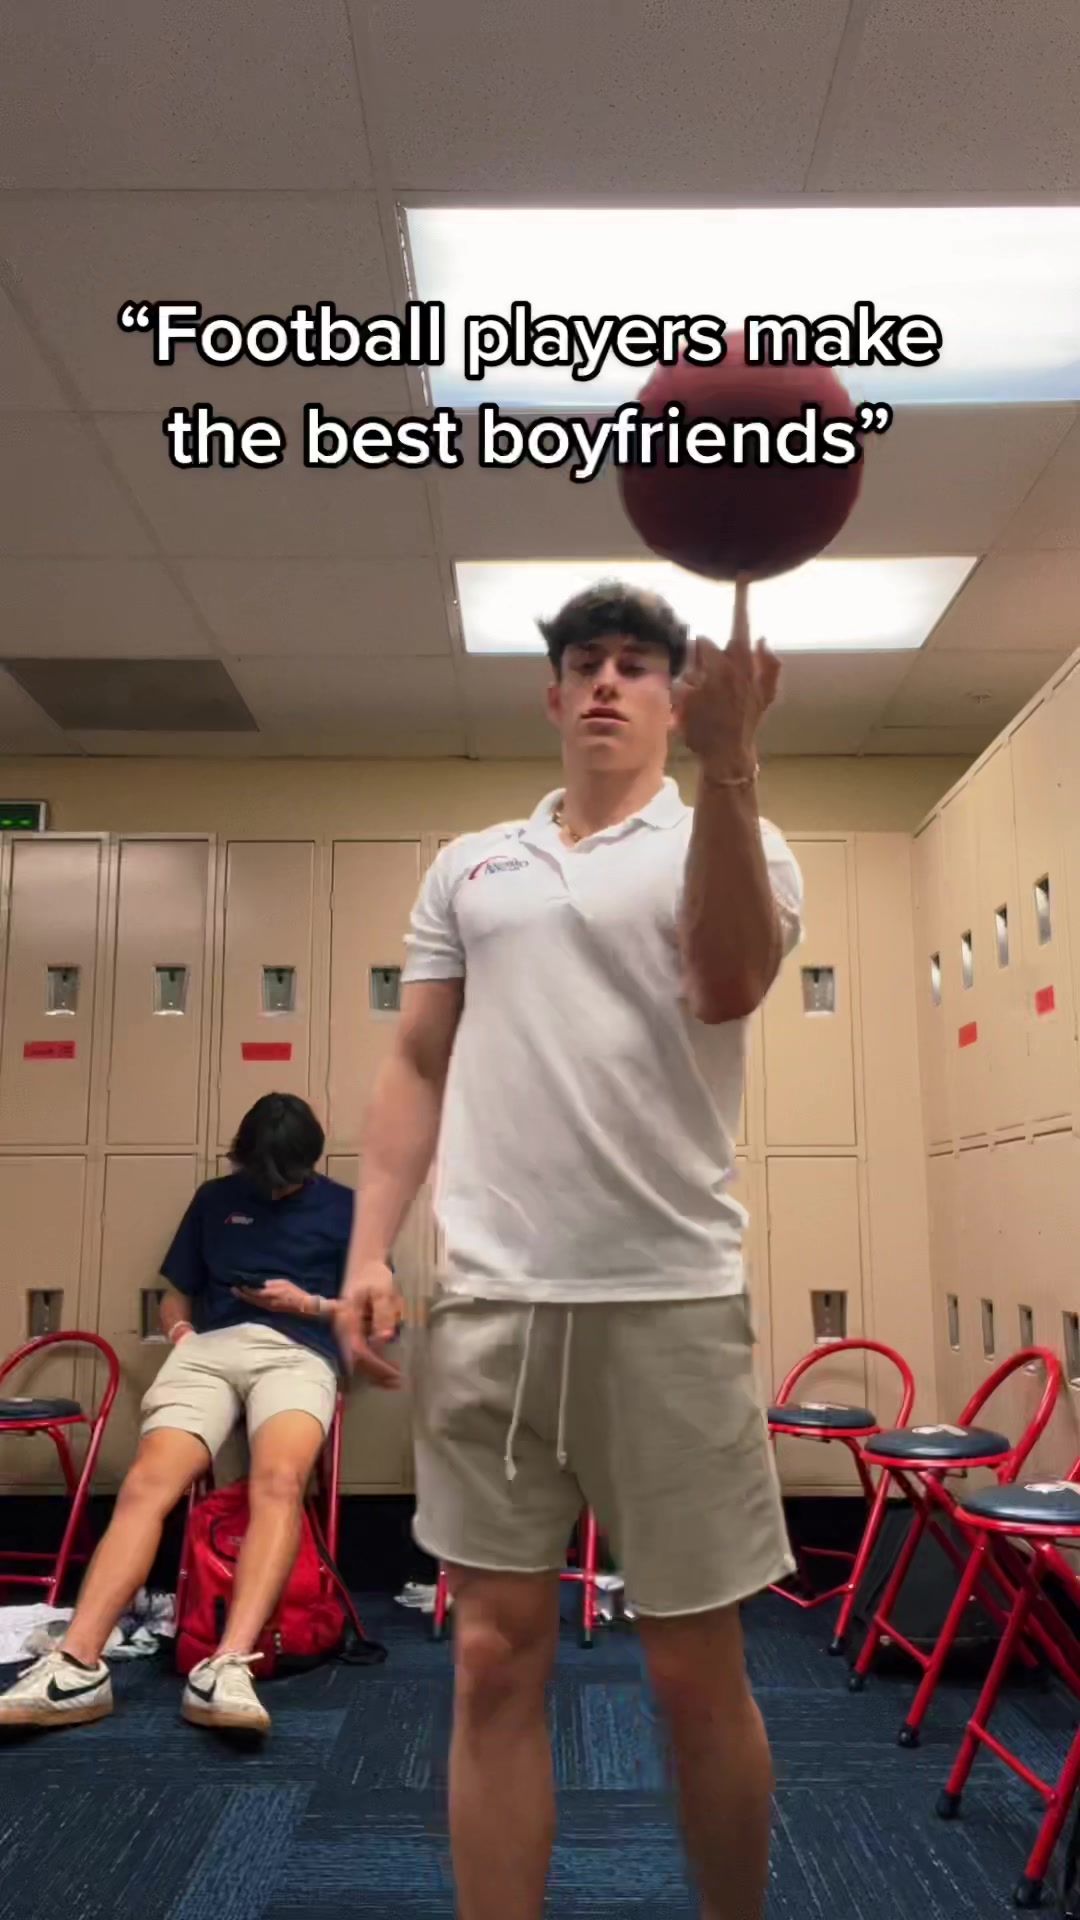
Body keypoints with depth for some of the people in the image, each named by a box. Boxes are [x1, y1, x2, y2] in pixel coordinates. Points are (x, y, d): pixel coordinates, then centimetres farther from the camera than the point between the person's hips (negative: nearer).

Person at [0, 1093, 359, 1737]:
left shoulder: (343, 1208, 17)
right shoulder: (215, 1198, 23)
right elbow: (177, 1295, 27)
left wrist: (309, 1303, -1)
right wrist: (181, 1329, 5)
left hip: (298, 1352, -3)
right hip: (209, 1348, 3)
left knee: (279, 1481, -35)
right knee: (147, 1483, -25)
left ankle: (229, 1666, -46)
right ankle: (77, 1664, -32)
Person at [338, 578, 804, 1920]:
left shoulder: (734, 842, 4)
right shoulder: (466, 866, 15)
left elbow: (727, 984, -18)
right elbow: (418, 1068, 13)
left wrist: (727, 761, -28)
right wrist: (370, 1247, 3)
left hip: (669, 1305, -2)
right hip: (488, 1305, 3)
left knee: (697, 1674, 8)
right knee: (495, 1663, 8)